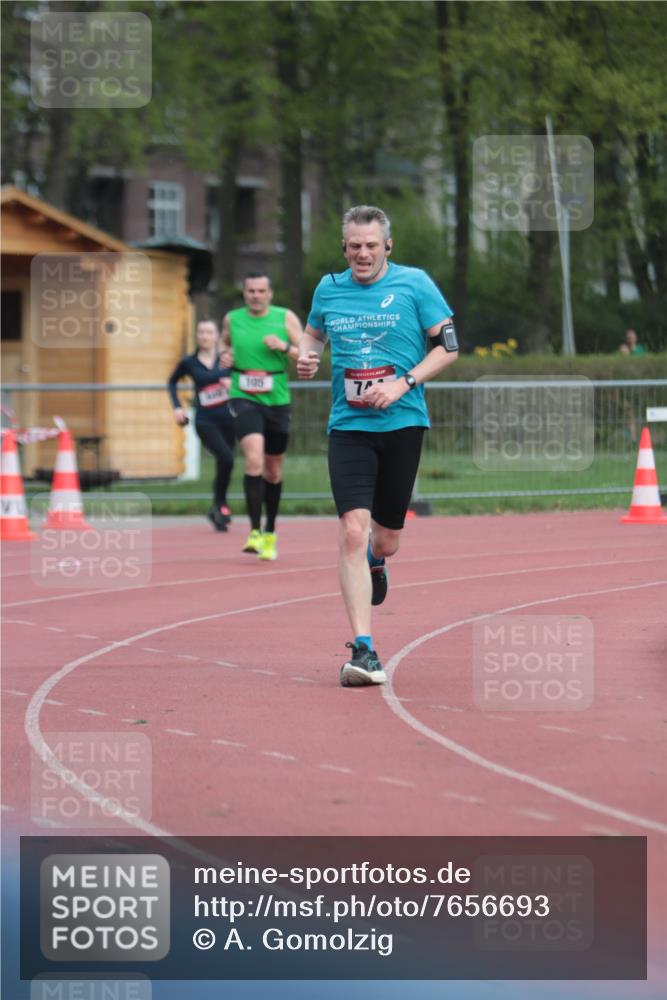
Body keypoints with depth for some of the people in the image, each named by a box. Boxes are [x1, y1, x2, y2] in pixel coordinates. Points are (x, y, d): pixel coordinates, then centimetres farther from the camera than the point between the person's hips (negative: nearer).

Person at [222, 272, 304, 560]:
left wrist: (285, 347, -17)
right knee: (253, 459, -23)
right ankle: (254, 531, -23)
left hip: (276, 400, 1)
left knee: (273, 470, 13)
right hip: (244, 399, -1)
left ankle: (270, 532, 31)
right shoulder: (232, 319, 4)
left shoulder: (286, 318, 1)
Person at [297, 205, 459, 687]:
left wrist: (403, 384, -13)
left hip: (403, 424, -1)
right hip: (349, 426, 1)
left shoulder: (414, 284, -2)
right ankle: (363, 649, -16)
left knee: (385, 541, 8)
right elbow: (313, 334, 24)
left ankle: (376, 560, 49)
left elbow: (448, 346, 0)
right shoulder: (329, 288, 6)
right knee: (353, 531, -16)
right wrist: (306, 357, 1)